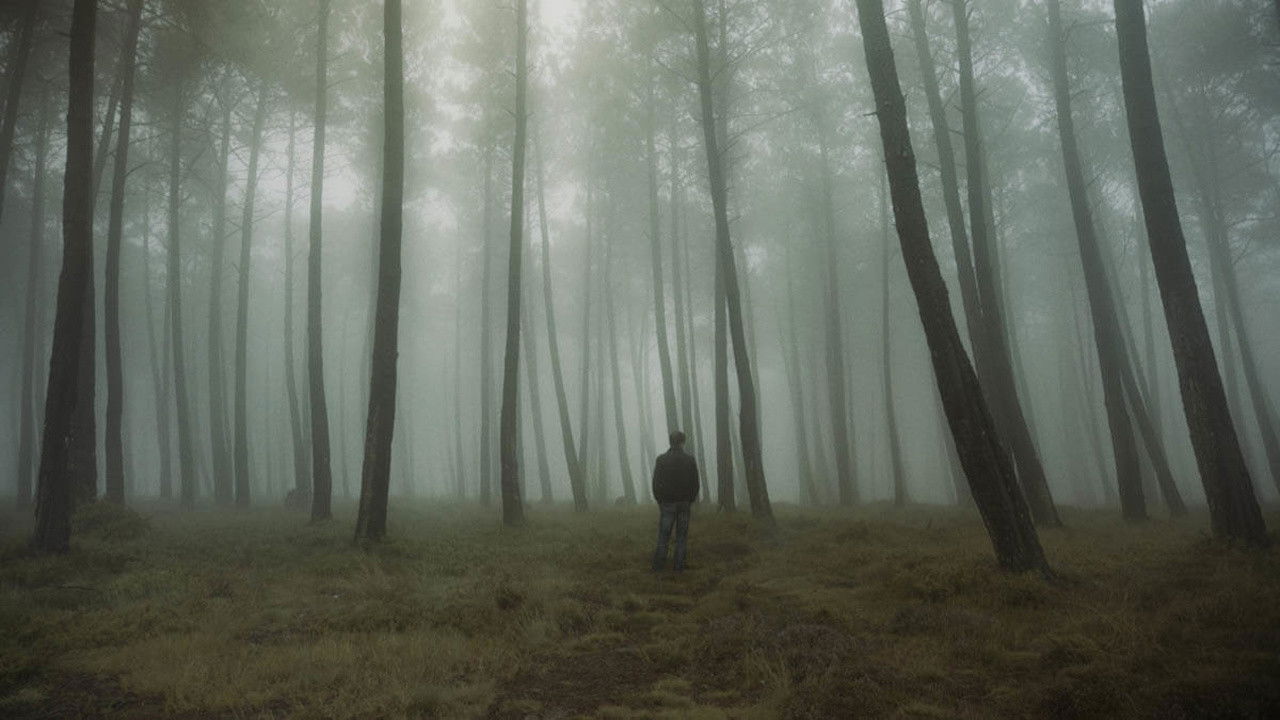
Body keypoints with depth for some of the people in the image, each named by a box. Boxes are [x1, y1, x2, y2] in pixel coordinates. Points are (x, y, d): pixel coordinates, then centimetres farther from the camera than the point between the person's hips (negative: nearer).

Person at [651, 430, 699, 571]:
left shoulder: (661, 459, -6)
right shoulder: (690, 460, -4)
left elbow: (656, 483, -6)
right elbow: (695, 484, -2)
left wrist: (659, 501, 8)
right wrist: (690, 500, 11)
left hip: (667, 504, 0)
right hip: (684, 504, 1)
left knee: (663, 534, 6)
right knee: (681, 536, 8)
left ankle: (658, 565, 1)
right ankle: (679, 565, 6)